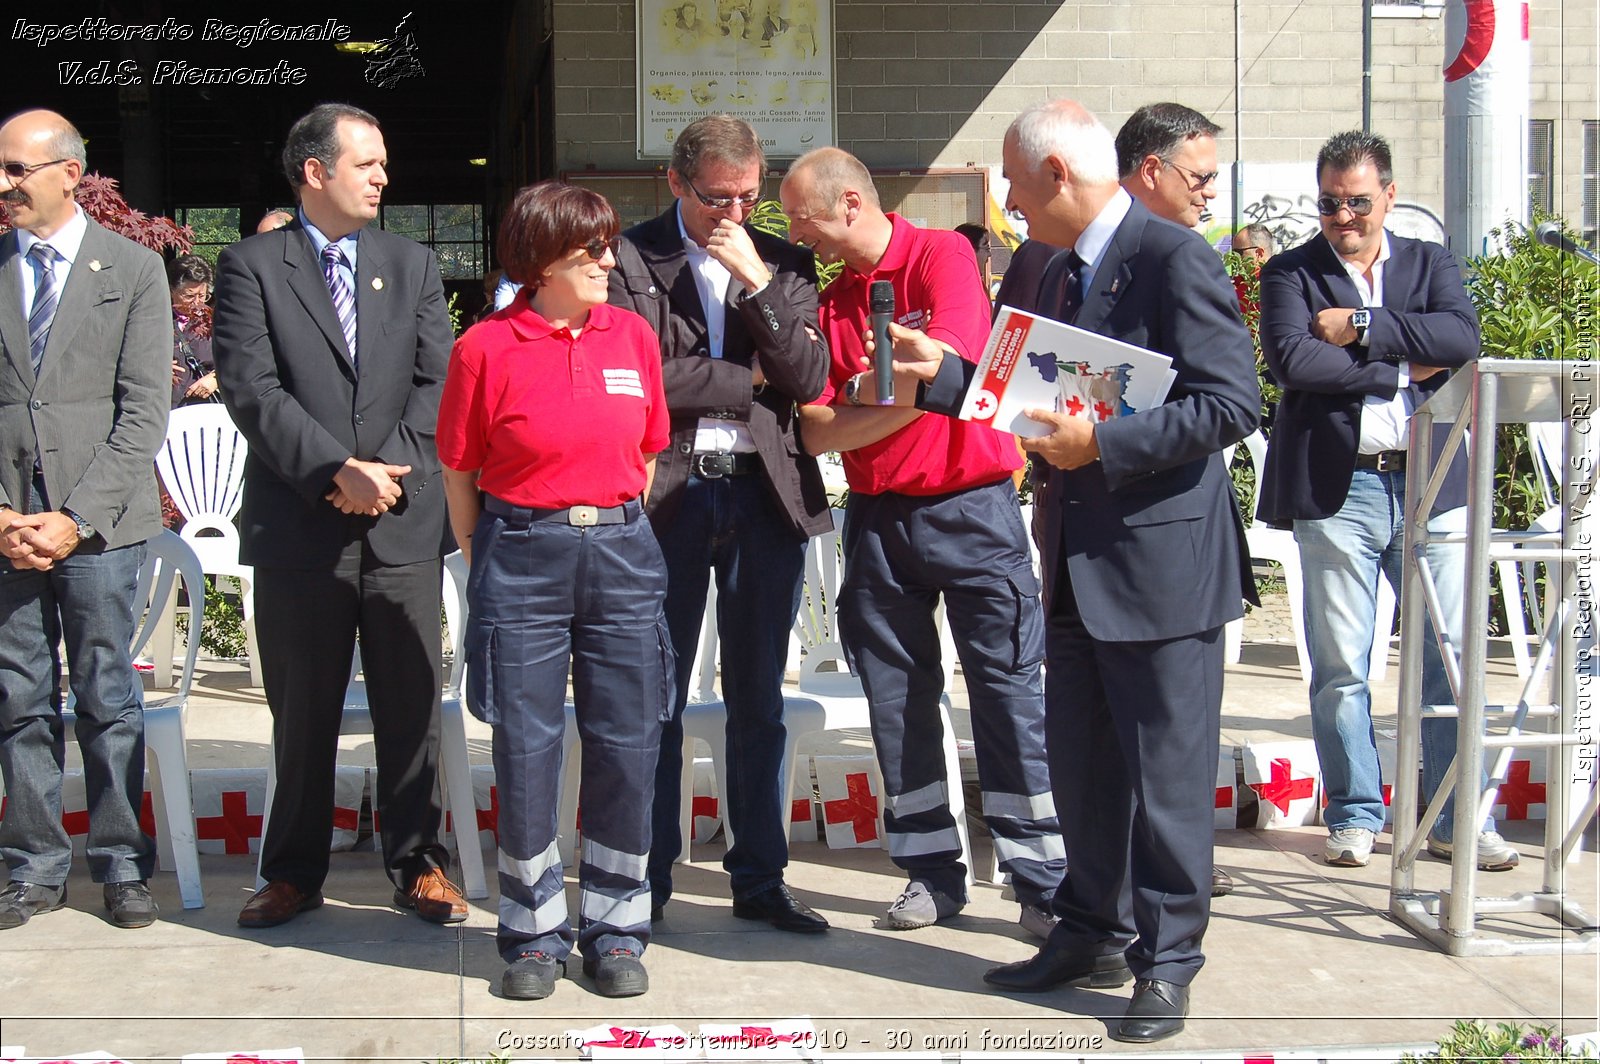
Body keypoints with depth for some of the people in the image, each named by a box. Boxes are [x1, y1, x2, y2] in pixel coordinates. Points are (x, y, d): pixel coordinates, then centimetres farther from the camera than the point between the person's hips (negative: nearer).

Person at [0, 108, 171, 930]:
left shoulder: (133, 270, 2)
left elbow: (144, 413, -3)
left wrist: (76, 517, -11)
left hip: (99, 523, -2)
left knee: (108, 697, 3)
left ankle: (121, 865, 14)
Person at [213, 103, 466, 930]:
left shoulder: (412, 264, 13)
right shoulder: (251, 266, 2)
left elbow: (437, 381, 6)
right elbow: (251, 389, -8)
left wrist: (391, 466, -10)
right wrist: (336, 472, -16)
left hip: (403, 521, 2)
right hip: (298, 523, -2)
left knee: (412, 705, 6)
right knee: (302, 711, 7)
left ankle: (418, 865, 18)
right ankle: (295, 873, 20)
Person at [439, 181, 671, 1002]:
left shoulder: (633, 336, 6)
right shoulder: (487, 348, -3)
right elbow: (460, 469, 4)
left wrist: (620, 531, 13)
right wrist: (482, 561, 5)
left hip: (621, 550, 3)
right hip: (522, 555, -3)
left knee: (628, 743, 5)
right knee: (525, 748, 3)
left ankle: (615, 929, 19)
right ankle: (535, 933, 18)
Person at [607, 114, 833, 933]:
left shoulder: (784, 265, 10)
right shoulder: (630, 258, 0)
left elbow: (809, 380, -1)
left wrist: (757, 281, -9)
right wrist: (748, 380, -4)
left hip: (764, 495, 3)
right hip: (666, 494, -2)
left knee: (757, 702, 9)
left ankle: (759, 879, 18)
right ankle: (648, 880, 15)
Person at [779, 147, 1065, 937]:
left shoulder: (941, 255, -4)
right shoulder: (831, 300, 11)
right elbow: (816, 430, 4)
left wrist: (860, 398, -4)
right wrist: (897, 403, -11)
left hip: (970, 505, -5)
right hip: (877, 515, 6)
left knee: (1008, 688, -5)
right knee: (896, 696, 6)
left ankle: (1045, 884, -1)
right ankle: (932, 873, 16)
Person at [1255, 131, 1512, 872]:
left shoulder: (1430, 264, 12)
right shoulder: (1290, 274, 5)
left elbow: (1463, 339, -7)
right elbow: (1290, 360, -13)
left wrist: (1361, 327, -11)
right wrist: (1402, 373, -9)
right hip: (1335, 488, -2)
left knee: (1450, 660, 4)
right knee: (1339, 668, 2)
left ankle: (1459, 819, 14)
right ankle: (1355, 817, 14)